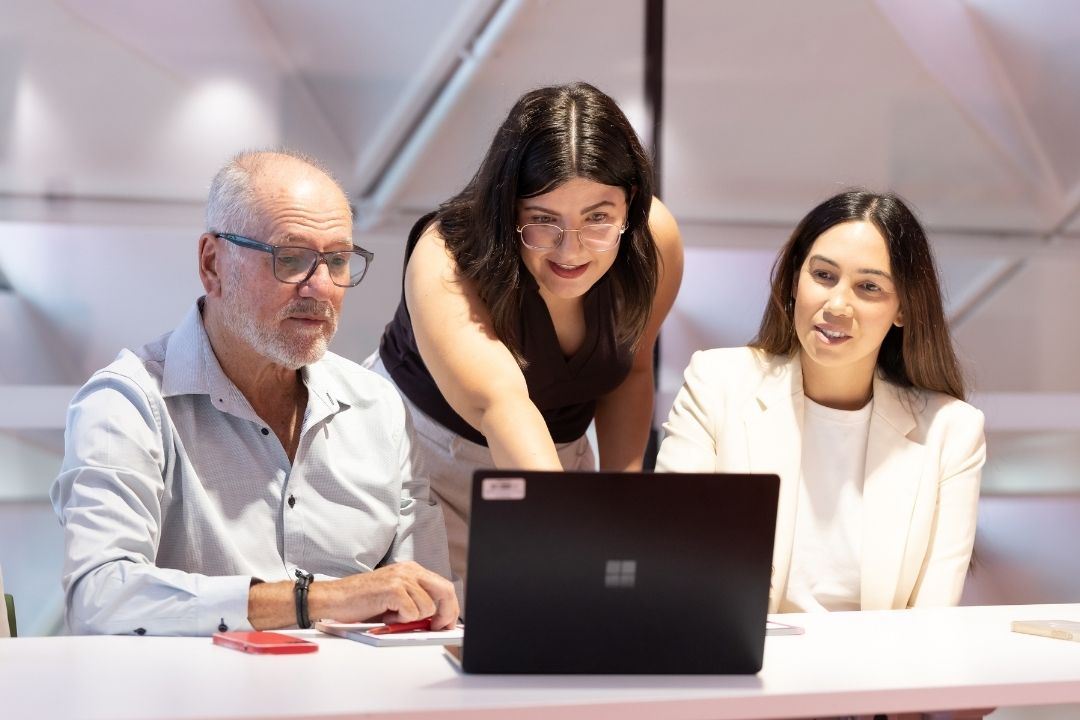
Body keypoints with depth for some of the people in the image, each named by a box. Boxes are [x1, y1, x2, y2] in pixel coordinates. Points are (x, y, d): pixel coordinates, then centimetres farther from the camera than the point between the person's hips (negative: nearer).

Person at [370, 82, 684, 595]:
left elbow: (631, 370, 1)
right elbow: (498, 402, -49)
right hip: (426, 453, -4)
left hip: (559, 456, 4)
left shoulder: (655, 243, -18)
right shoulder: (447, 262, -33)